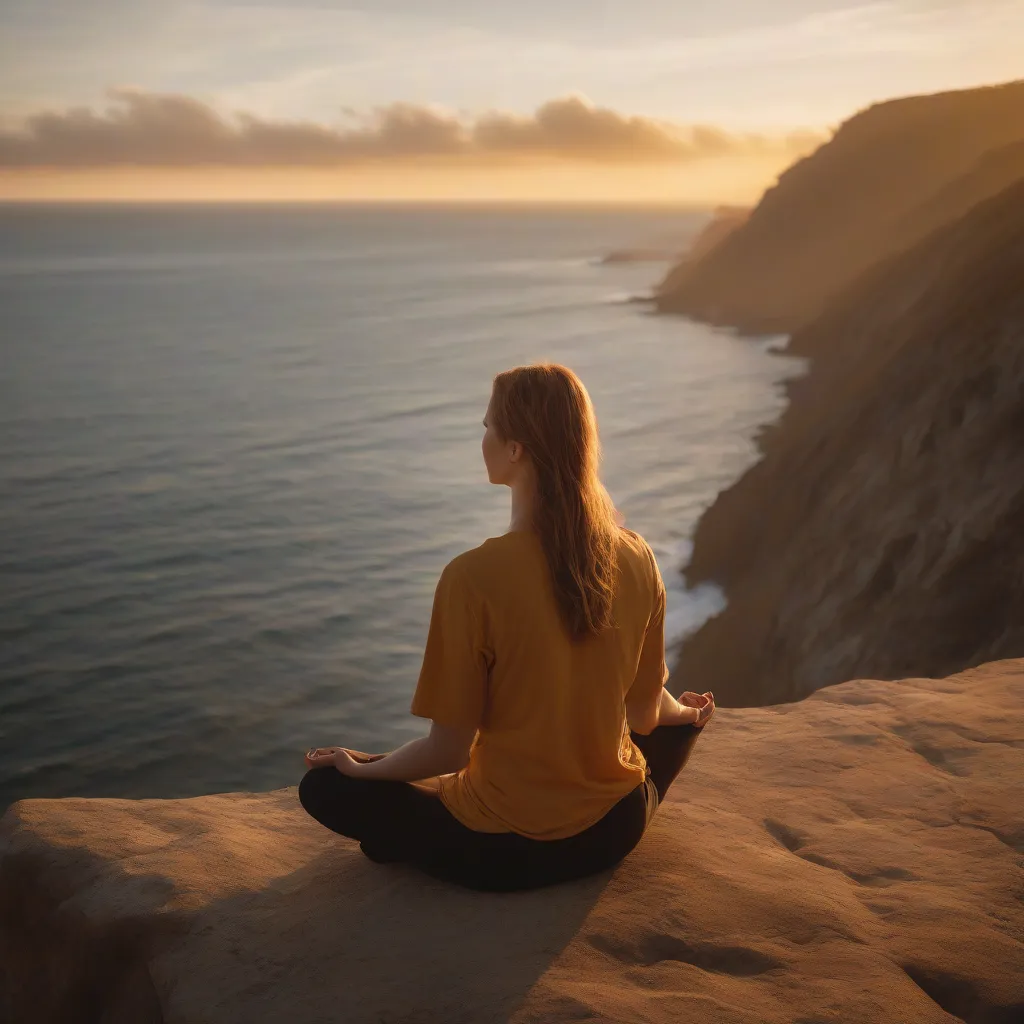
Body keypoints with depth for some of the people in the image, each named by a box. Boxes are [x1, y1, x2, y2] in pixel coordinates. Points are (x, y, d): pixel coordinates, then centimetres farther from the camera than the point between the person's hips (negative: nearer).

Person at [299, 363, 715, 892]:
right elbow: (645, 713, 1)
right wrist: (683, 711, 25)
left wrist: (360, 767, 3)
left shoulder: (472, 578, -25)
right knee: (680, 722, 33)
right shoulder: (637, 559, -12)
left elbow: (448, 752, -17)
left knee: (324, 787, 16)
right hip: (615, 830, 2)